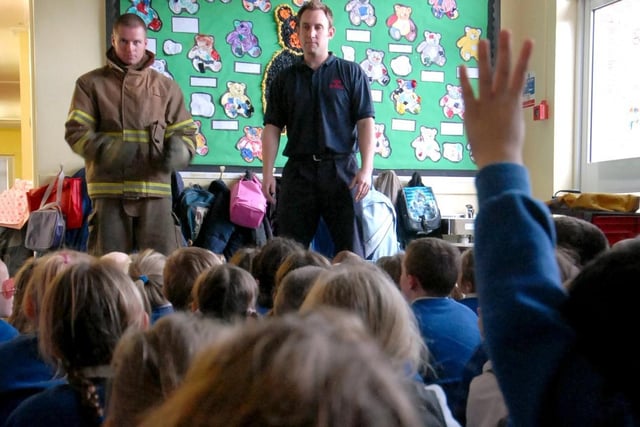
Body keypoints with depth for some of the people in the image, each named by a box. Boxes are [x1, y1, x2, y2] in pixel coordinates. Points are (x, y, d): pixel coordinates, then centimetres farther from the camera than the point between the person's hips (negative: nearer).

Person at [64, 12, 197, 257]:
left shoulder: (166, 87, 13)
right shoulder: (91, 83, 8)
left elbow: (185, 131, 13)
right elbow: (76, 131, 2)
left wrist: (178, 151, -11)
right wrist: (104, 149, -18)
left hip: (155, 187, 1)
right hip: (109, 188, -1)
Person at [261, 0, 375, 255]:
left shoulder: (351, 73, 6)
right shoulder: (284, 79, 13)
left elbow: (365, 122, 0)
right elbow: (272, 128, 9)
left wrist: (366, 169, -11)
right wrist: (267, 173, -2)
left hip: (341, 169, -2)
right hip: (298, 170, 2)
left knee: (350, 249, -1)